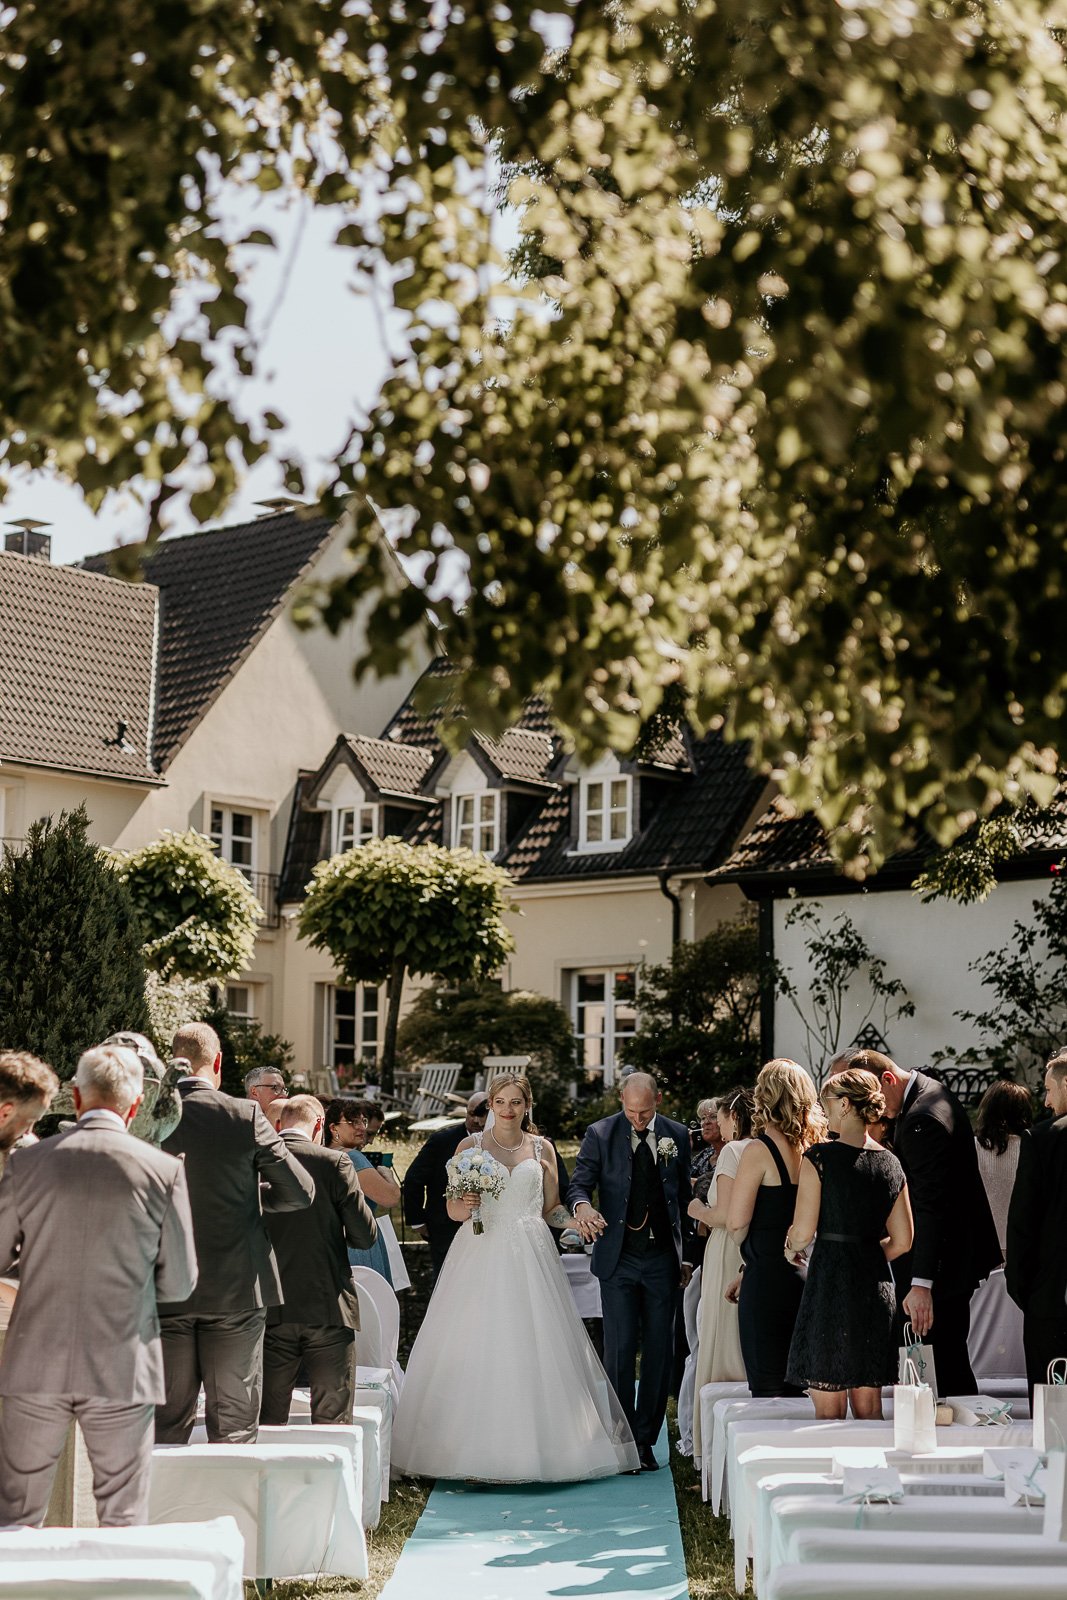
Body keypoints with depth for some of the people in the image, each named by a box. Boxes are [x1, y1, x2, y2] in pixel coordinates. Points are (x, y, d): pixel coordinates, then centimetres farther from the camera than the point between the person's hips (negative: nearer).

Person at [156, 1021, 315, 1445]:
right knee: (233, 1423, 6)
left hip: (165, 1293, 2)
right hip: (235, 1290, -2)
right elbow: (300, 1192, -5)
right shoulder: (245, 1116, -9)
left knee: (167, 1425, 11)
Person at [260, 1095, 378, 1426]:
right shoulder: (334, 1162, -8)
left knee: (268, 1420, 11)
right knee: (332, 1421, 5)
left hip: (270, 1311, 3)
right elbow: (365, 1235, -6)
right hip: (328, 1310, -2)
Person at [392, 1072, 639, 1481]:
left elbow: (551, 1209, 12)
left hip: (530, 1259, 1)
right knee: (477, 1351, -5)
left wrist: (576, 1218, -7)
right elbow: (452, 1209, 4)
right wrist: (465, 1205, -18)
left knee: (533, 1350, -3)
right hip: (481, 1258, -1)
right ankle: (481, 1450, 0)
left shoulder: (542, 1148, 10)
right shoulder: (470, 1146, 5)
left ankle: (534, 1446, 4)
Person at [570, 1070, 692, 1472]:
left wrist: (686, 1255, 12)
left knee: (660, 1349, 4)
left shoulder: (677, 1136, 5)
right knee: (619, 1349, -4)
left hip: (663, 1258, 2)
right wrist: (582, 1205, -28)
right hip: (619, 1258, -2)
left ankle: (645, 1439, 14)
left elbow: (684, 1197, 11)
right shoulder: (600, 1134, -2)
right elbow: (579, 1183, -3)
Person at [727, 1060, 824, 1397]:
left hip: (767, 1279, -6)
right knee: (797, 1387, 13)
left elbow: (736, 1221, -13)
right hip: (807, 1278, 6)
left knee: (767, 1385, 0)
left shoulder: (760, 1150, -12)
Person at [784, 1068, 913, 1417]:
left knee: (829, 1412, 1)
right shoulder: (890, 1163, 7)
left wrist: (791, 1248, 9)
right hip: (877, 1287, 6)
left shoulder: (820, 1157, -10)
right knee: (869, 1410, 12)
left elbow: (803, 1232, -12)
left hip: (830, 1284, -6)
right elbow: (902, 1240, 10)